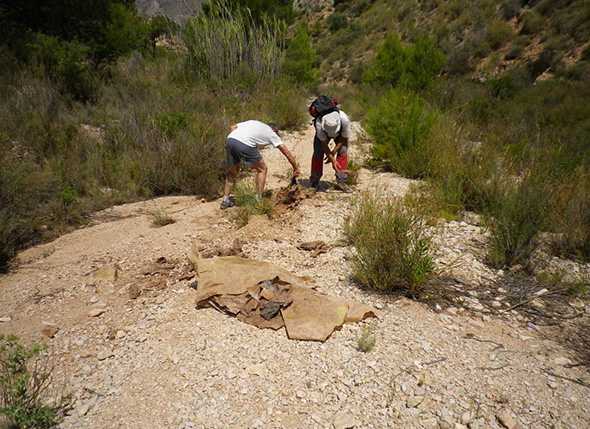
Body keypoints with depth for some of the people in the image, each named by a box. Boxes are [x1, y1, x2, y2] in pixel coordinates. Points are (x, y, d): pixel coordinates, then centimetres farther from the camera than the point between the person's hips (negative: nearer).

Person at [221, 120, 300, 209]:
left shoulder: (253, 122, 35)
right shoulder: (271, 133, 22)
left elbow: (233, 127, 21)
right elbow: (287, 153, 22)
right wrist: (296, 168, 30)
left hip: (229, 140, 6)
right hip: (245, 145, -5)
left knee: (232, 172, 25)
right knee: (262, 169, 15)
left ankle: (226, 200, 27)